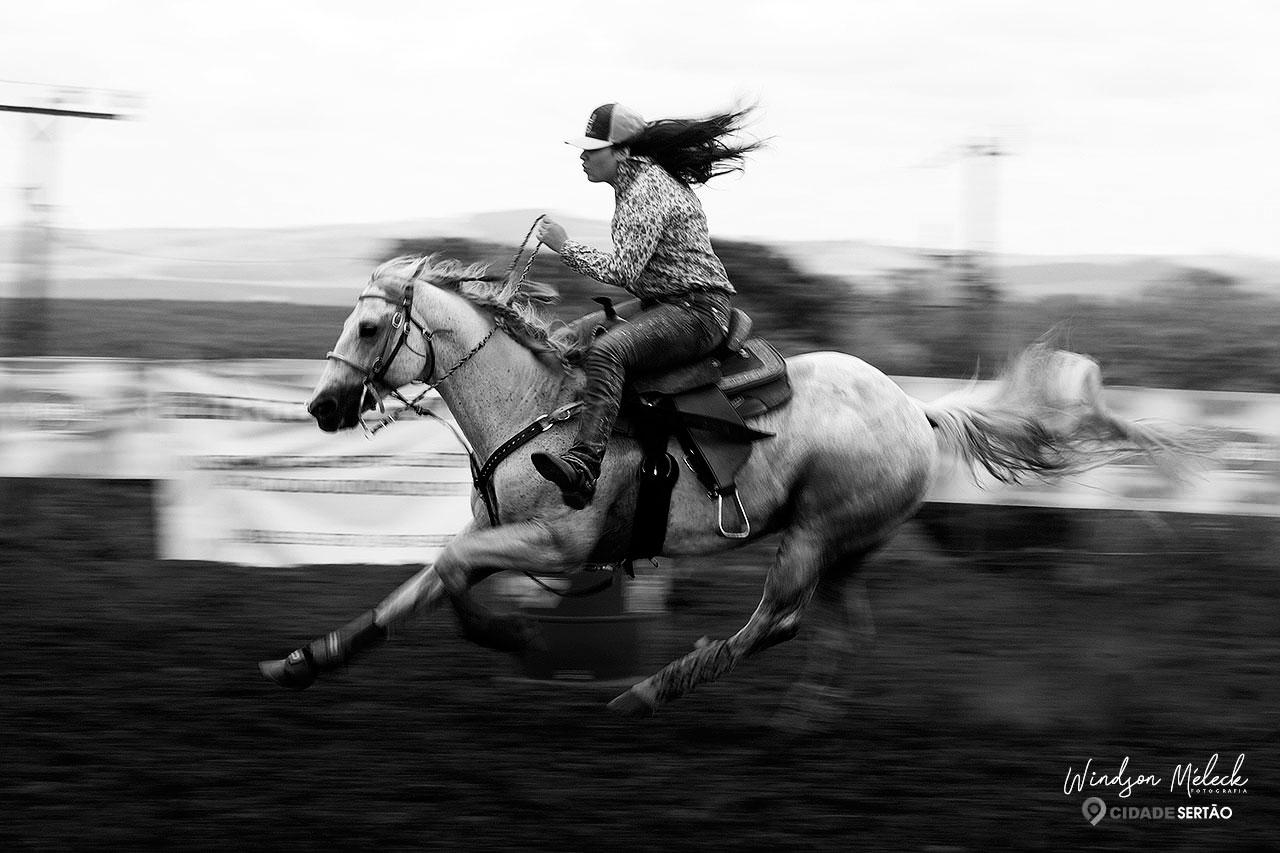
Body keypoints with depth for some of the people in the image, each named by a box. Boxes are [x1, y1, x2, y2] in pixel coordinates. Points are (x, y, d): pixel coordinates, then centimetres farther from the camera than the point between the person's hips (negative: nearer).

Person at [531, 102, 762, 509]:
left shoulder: (646, 193, -17)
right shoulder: (637, 180, 16)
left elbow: (621, 269, -21)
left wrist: (564, 246, -14)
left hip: (695, 313, -11)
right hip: (668, 306, 11)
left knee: (606, 353, -32)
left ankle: (584, 464, -49)